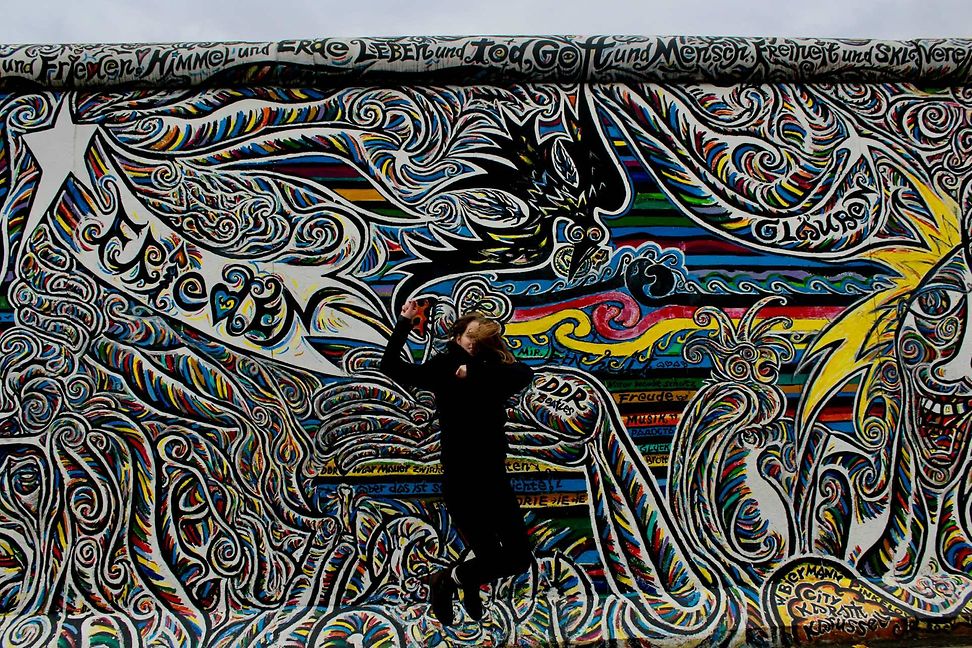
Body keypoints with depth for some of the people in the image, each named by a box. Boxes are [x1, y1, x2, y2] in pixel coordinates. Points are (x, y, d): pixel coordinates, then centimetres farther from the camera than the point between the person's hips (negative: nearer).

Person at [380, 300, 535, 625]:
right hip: (461, 482, -5)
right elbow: (392, 366, -13)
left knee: (519, 559, 10)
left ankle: (455, 580, 38)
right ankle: (444, 581, 26)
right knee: (492, 558, -4)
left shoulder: (495, 374, 3)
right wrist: (405, 323, -18)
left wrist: (475, 371, -26)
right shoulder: (444, 369, -5)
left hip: (495, 479, 5)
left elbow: (525, 373, -19)